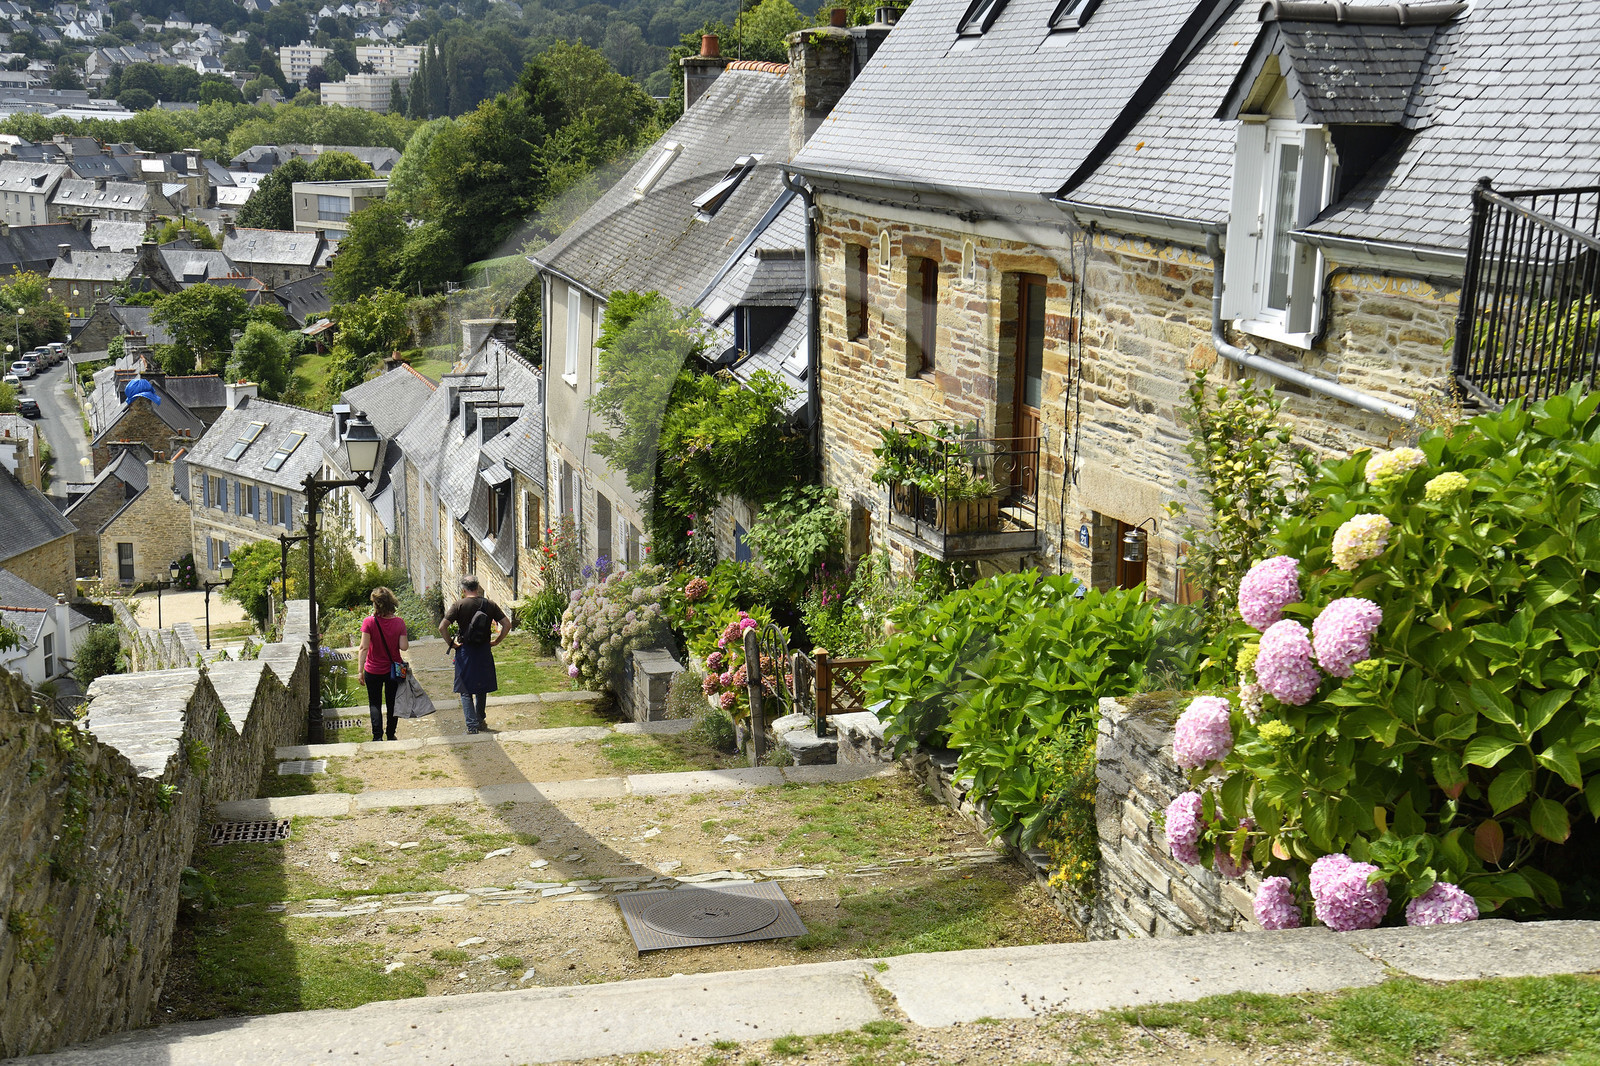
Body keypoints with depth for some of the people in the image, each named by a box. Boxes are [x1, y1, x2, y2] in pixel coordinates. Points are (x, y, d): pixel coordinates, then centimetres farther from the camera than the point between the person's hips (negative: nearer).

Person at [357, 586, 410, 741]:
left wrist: (360, 669, -14)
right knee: (392, 703, 16)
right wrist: (407, 644, 10)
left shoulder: (369, 622, -16)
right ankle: (390, 735, 25)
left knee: (374, 703, 10)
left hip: (373, 670, -2)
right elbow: (403, 647, -12)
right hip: (394, 669, 2)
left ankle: (377, 736, -1)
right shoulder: (399, 622, -11)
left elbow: (364, 647, -18)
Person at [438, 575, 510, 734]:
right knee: (482, 689, 19)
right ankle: (480, 721, 29)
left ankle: (472, 725, -4)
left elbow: (442, 627, -16)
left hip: (465, 651, -3)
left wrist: (451, 643, -4)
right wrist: (495, 641, 7)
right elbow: (507, 624, -1)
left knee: (466, 691, 4)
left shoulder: (458, 605, -10)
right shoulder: (490, 604, -1)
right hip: (484, 651, 3)